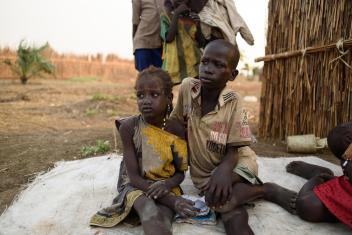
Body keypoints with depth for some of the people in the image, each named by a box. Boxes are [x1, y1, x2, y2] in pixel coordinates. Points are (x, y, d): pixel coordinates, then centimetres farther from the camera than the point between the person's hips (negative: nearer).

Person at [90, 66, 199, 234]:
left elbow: (180, 172, 4)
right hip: (135, 185, -1)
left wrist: (167, 184, -21)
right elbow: (134, 176, -16)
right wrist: (172, 200, -26)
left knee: (162, 219, -31)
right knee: (150, 213, -35)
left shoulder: (176, 130, -6)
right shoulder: (128, 127, -14)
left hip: (165, 188, 2)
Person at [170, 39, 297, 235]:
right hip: (203, 171, 0)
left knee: (219, 198, -32)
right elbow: (177, 124, 7)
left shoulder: (234, 103, -15)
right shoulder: (187, 87, -9)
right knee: (233, 216, -28)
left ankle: (267, 189, -9)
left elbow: (233, 150, -14)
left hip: (236, 163, 0)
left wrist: (224, 169, -35)